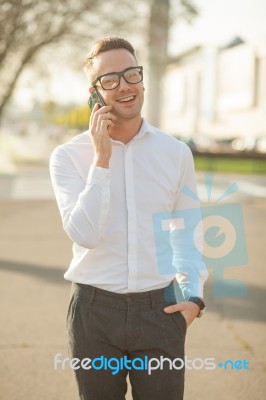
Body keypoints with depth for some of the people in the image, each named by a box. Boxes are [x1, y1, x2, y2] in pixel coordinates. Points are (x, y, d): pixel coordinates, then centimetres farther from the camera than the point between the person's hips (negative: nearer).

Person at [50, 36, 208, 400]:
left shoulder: (176, 154, 3)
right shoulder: (69, 156, -4)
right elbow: (85, 234, -16)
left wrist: (193, 295, -1)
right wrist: (102, 160, -16)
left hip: (159, 310, 1)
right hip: (95, 311, -1)